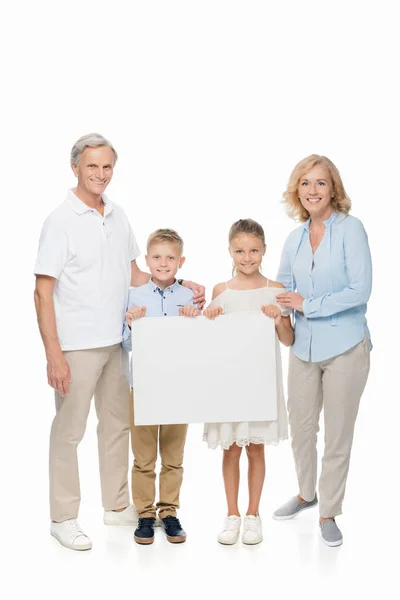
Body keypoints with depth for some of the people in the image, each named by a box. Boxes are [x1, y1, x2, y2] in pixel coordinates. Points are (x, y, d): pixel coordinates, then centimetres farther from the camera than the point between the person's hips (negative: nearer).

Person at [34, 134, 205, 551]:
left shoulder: (118, 216, 8)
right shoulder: (61, 221, -11)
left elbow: (134, 274, 16)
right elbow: (43, 292, -13)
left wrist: (181, 285, 3)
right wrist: (53, 354, -18)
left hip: (116, 341, 7)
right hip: (77, 345, -7)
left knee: (117, 423, 15)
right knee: (69, 430, 4)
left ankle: (117, 505, 30)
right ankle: (63, 518, 17)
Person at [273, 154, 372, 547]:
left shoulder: (350, 229, -10)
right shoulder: (294, 239, 7)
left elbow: (360, 290, -18)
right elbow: (281, 290, 17)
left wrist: (308, 305, -15)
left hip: (345, 347, -5)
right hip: (304, 346, 5)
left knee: (337, 435, 7)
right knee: (300, 427, 16)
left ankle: (328, 512, 23)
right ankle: (306, 493, 40)